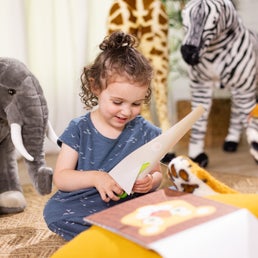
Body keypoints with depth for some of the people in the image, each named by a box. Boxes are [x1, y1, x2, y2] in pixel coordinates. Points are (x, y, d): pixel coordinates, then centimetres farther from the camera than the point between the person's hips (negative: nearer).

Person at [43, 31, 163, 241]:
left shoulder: (145, 132, 3)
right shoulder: (79, 130, -1)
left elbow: (157, 174, 9)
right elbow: (60, 178, -5)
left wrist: (151, 181, -17)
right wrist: (94, 177, -24)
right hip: (83, 206, 1)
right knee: (54, 211, -31)